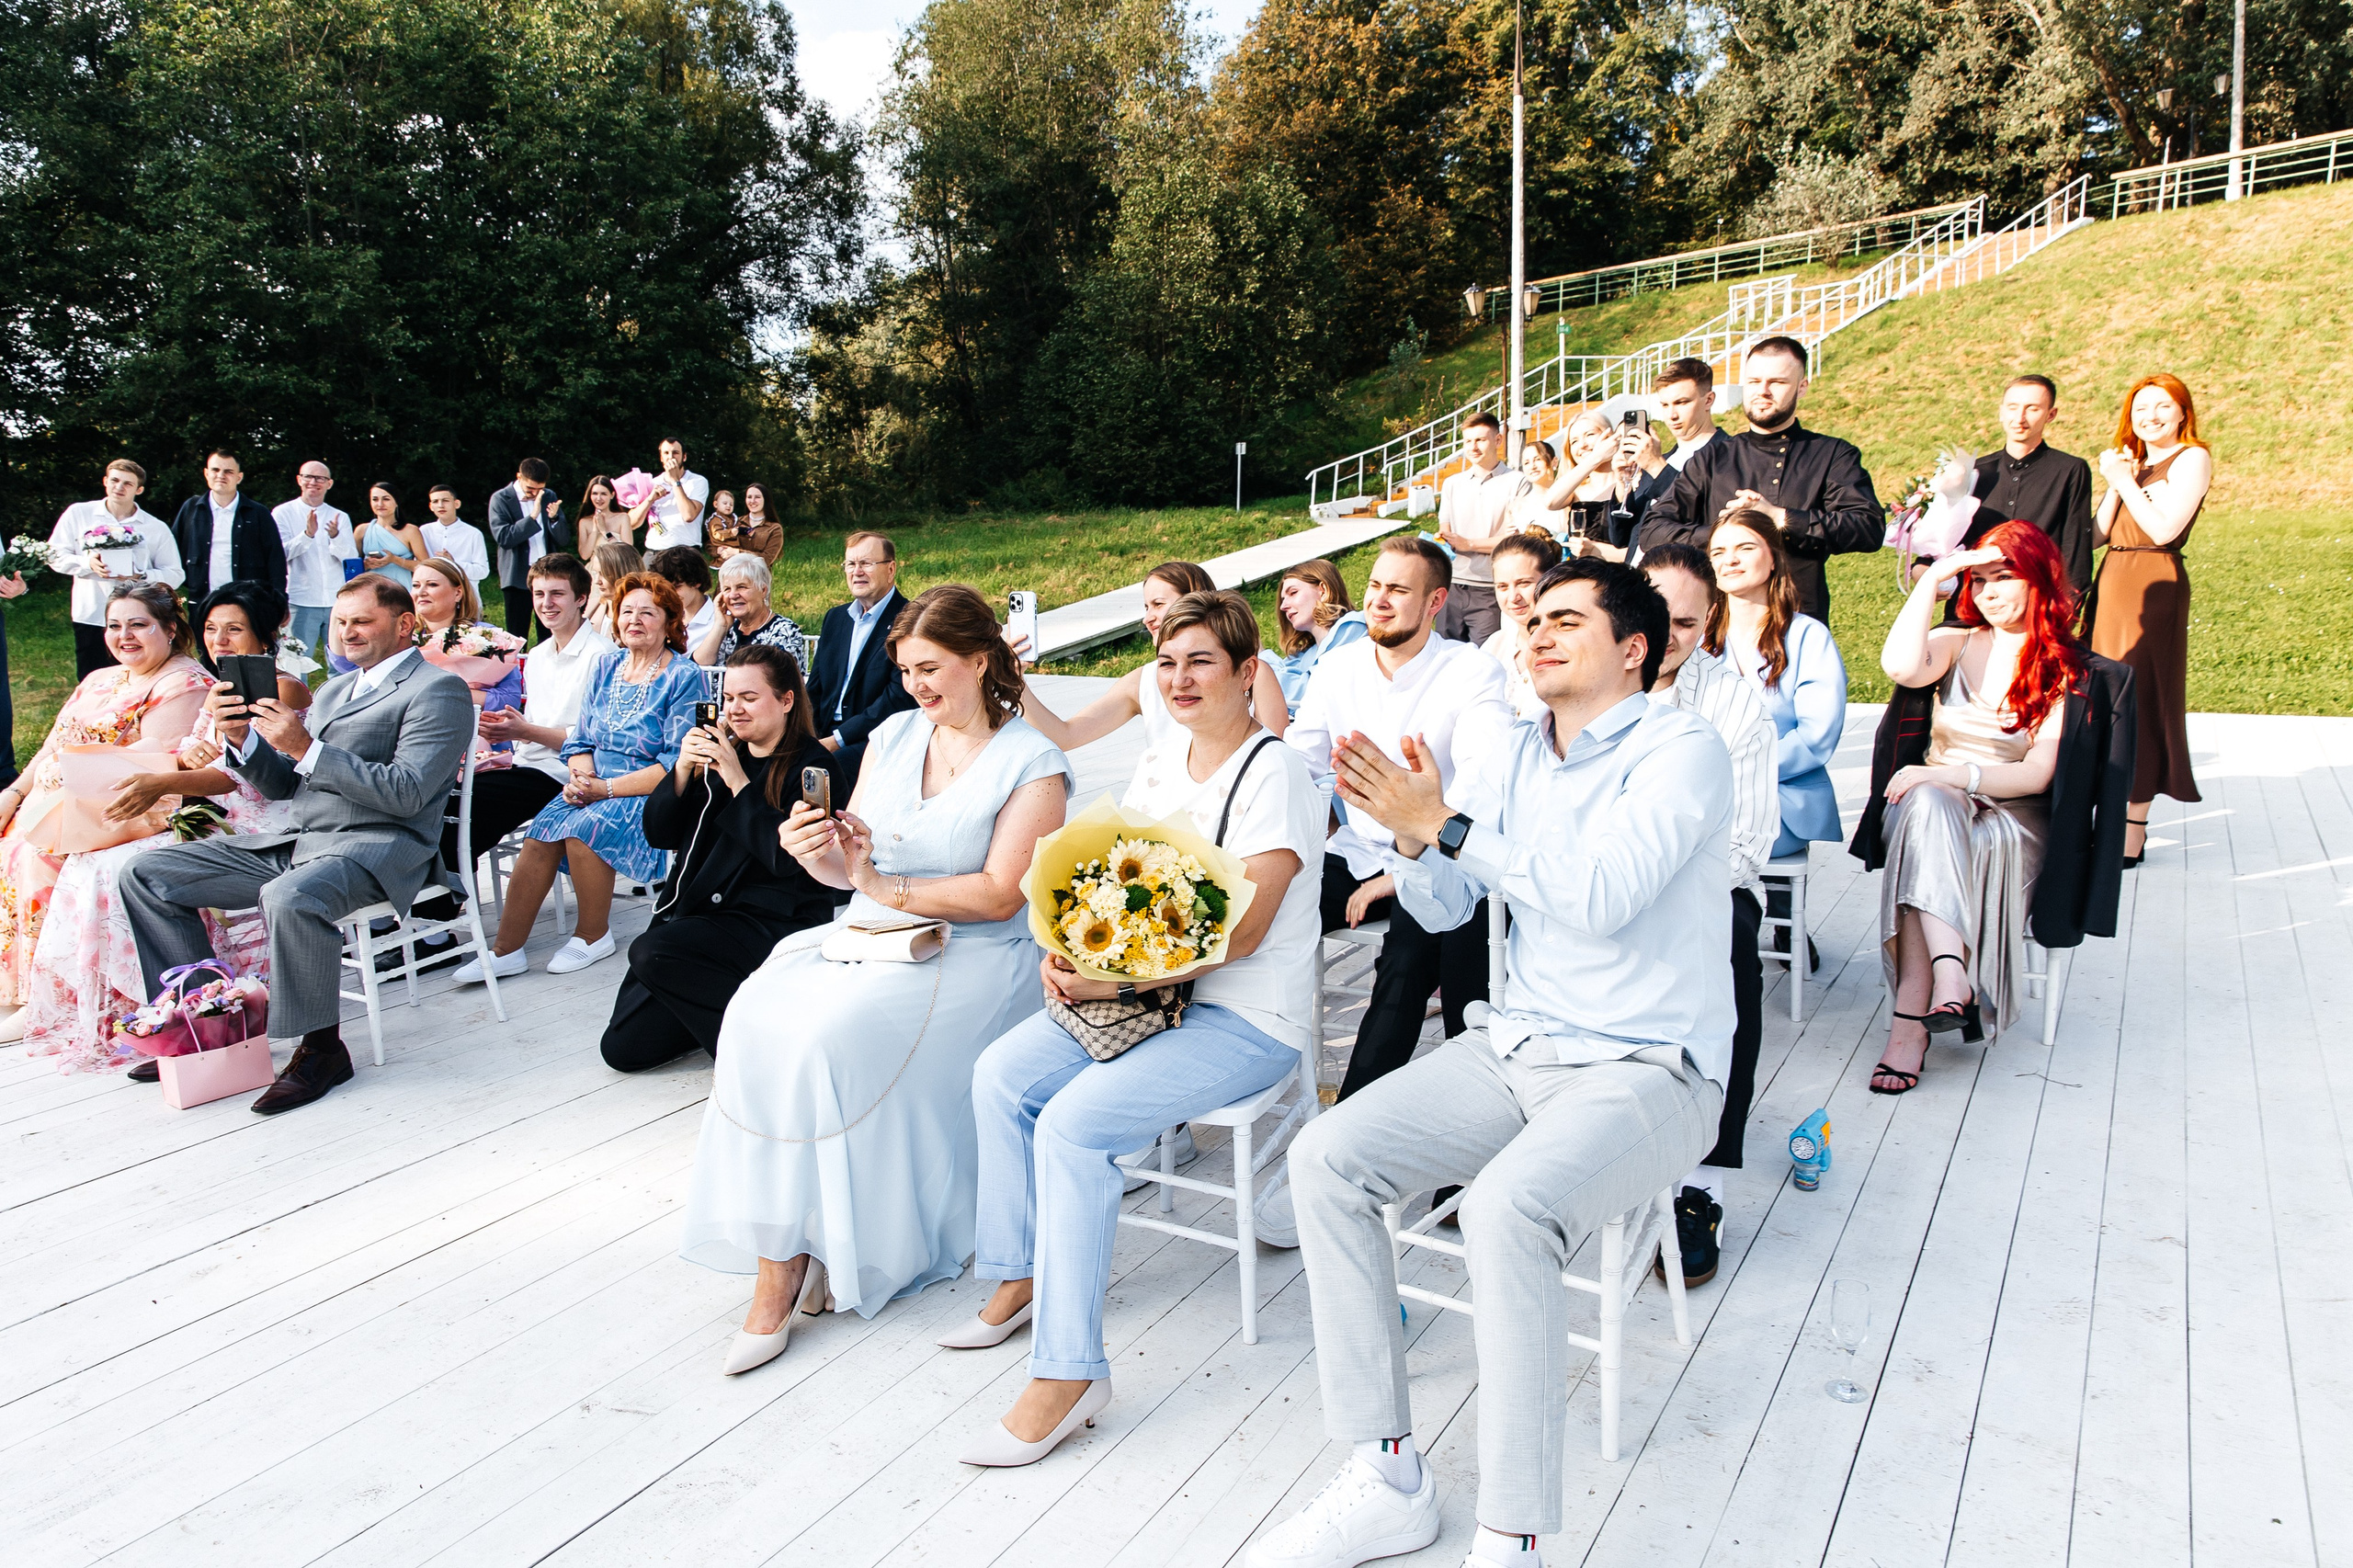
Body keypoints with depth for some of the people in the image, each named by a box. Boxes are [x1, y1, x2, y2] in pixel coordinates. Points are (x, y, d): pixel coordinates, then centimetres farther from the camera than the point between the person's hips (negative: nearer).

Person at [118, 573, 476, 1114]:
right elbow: (281, 786, 23)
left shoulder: (438, 690, -3)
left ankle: (321, 1048, -20)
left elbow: (406, 793, -16)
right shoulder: (334, 691, 24)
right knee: (146, 874, 3)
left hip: (375, 846, -9)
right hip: (295, 841, 9)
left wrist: (306, 749, -19)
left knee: (289, 897, -39)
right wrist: (241, 738, 3)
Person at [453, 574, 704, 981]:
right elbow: (580, 741, 15)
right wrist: (580, 777, -8)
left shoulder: (683, 677, -7)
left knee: (584, 827, -29)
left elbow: (676, 765, -13)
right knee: (543, 832, -20)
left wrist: (606, 788, -17)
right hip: (596, 788, 6)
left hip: (653, 796, -6)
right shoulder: (606, 666, 13)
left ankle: (593, 935, -9)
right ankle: (506, 949, -15)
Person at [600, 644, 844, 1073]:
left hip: (773, 921, -7)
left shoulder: (813, 766, -8)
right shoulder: (718, 751, 11)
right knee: (623, 1046, -2)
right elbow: (658, 835, 9)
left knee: (651, 953, -30)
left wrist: (739, 783, -18)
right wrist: (682, 772, -8)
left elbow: (789, 858, -21)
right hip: (695, 911, 7)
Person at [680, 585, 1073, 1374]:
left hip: (969, 957, -5)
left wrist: (884, 885, -14)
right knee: (758, 1013, -23)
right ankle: (783, 1249, -17)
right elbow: (847, 869, 12)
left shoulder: (1032, 765, -4)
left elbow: (998, 896, -13)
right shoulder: (894, 735, 13)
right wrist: (818, 852, -11)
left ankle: (793, 1254, -12)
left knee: (830, 1037, -29)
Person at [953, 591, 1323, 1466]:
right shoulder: (1158, 765, 10)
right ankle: (1025, 1273, 13)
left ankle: (1068, 1372, -14)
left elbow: (1241, 934, -21)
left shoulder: (1275, 775, -14)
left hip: (1250, 1020, -8)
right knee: (1000, 1075, -6)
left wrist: (1118, 980, -26)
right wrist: (1068, 949, -7)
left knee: (1073, 1121, -24)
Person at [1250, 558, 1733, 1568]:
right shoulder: (1518, 754, 12)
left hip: (1648, 1070, -7)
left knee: (1506, 1208, -35)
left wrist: (1447, 824, -25)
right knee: (1324, 1160, -11)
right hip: (1516, 1048, 7)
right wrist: (1412, 835, -11)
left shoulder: (1680, 749, -8)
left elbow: (1602, 896, -24)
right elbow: (1443, 908, 10)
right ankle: (1387, 1480, -2)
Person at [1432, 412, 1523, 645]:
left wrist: (1468, 543, -11)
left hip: (1490, 590, -4)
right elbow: (1444, 531, 14)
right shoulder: (1452, 483, 16)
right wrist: (1442, 540, -10)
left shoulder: (1516, 483, 0)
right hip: (1452, 584, 4)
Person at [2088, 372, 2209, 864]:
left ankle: (2133, 833, -1)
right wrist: (2115, 483, -4)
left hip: (2154, 587, -8)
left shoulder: (2192, 458, -4)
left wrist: (2124, 482, -10)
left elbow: (2165, 529, -16)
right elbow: (2099, 533, 10)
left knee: (2140, 701, -6)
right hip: (2111, 583, 8)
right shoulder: (2131, 459, 18)